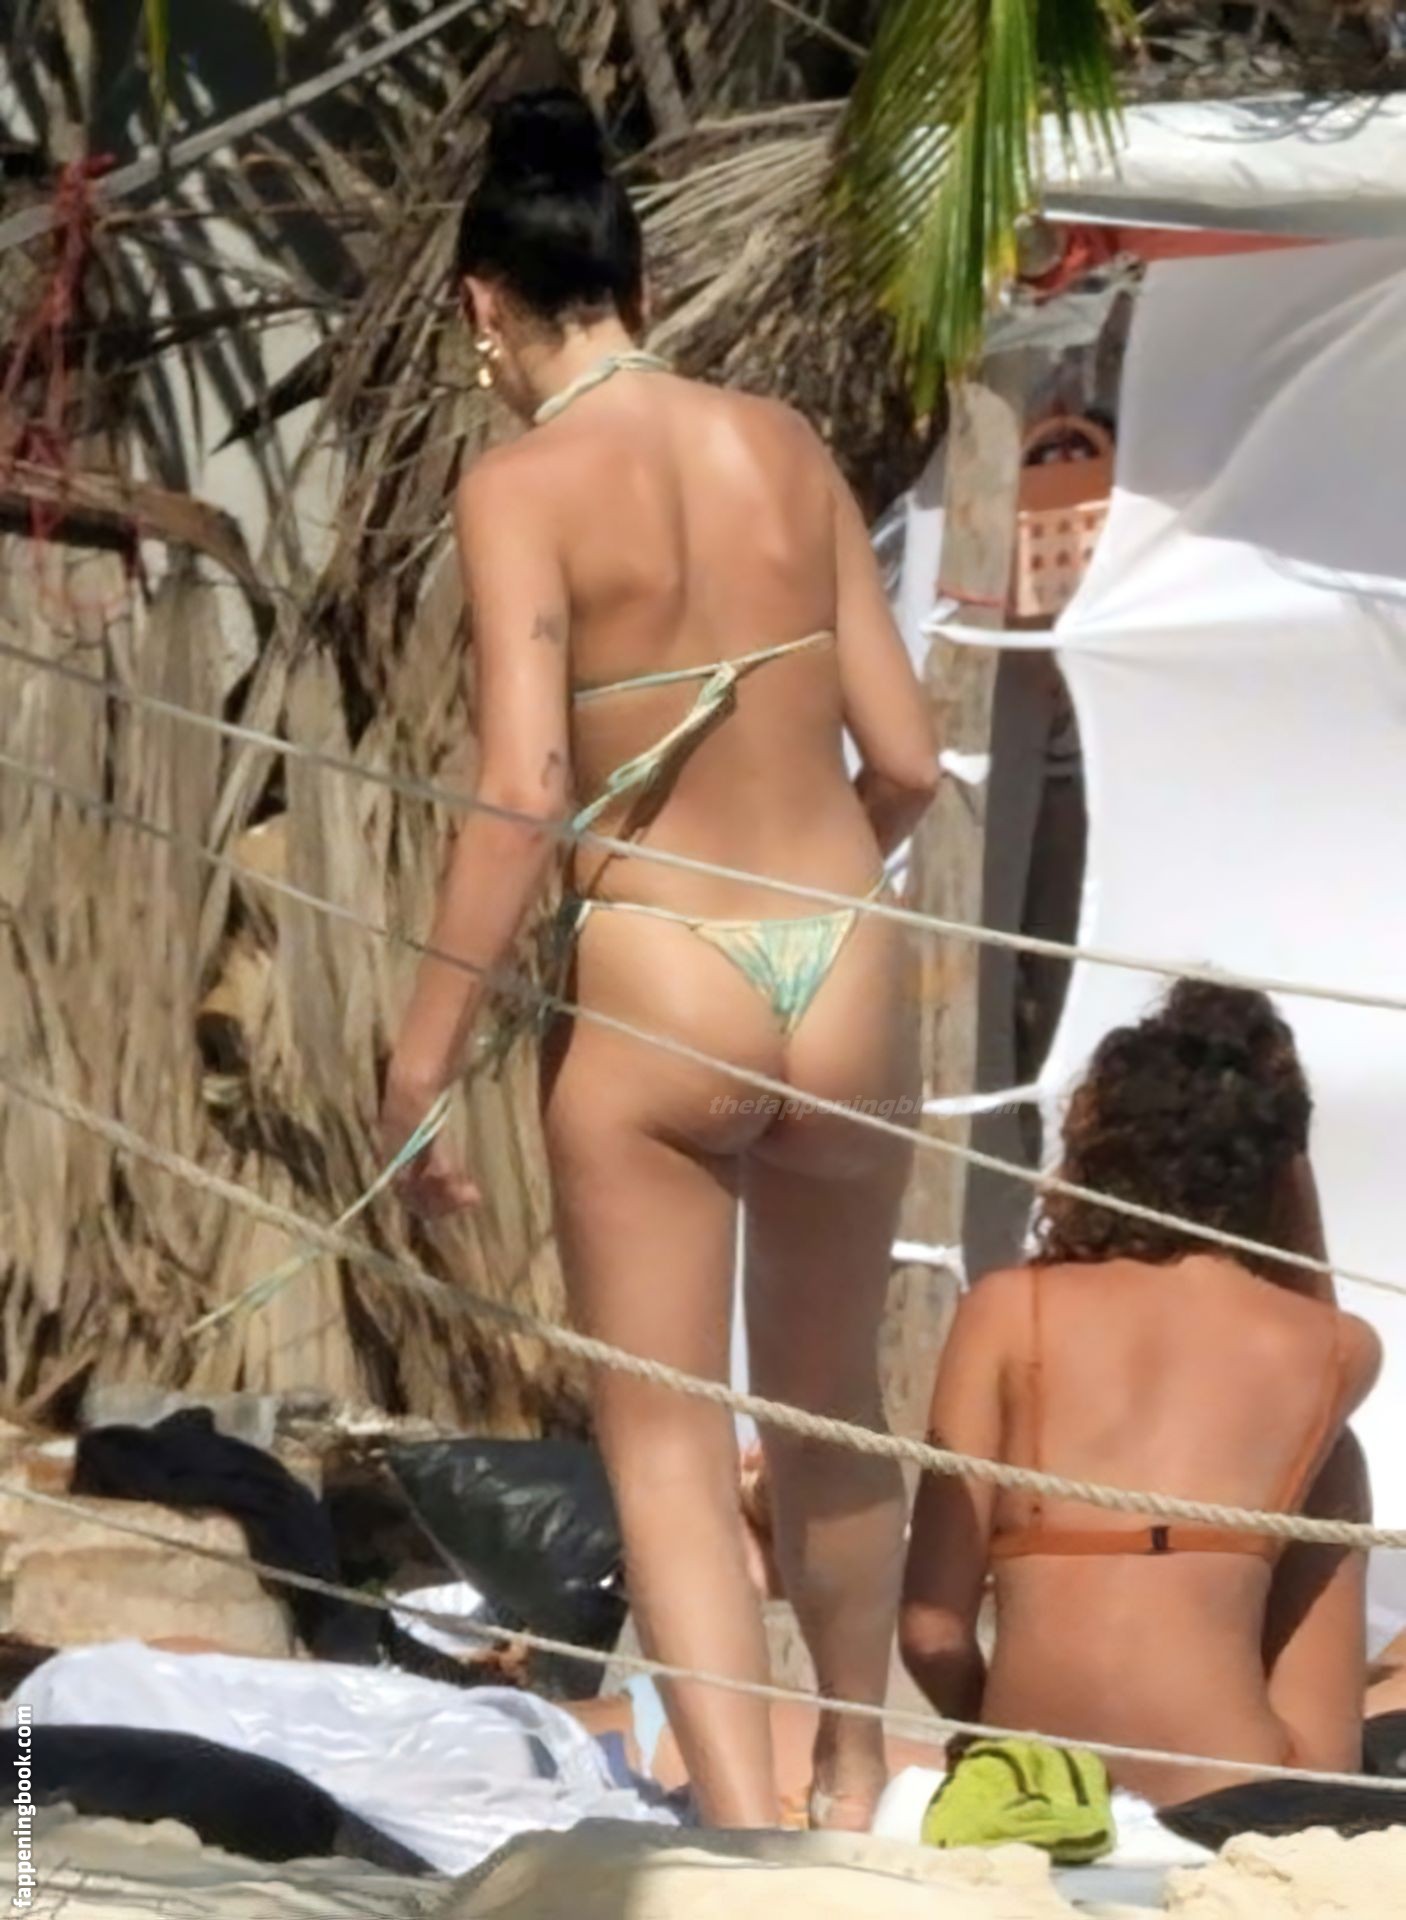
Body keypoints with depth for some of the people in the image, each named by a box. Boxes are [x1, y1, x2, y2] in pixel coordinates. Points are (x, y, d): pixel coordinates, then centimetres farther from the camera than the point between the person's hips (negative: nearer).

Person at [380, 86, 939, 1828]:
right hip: (846, 968, 5)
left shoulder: (523, 488, -9)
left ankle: (747, 1833, -10)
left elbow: (524, 793, -18)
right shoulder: (785, 448, 5)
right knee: (830, 1409, 24)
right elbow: (906, 761, 7)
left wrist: (423, 1057, -13)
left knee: (664, 1442, 4)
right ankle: (852, 1786, 41)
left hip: (654, 986, -5)